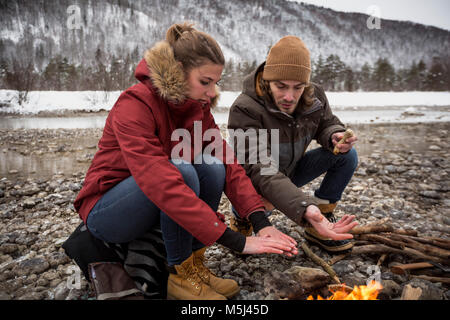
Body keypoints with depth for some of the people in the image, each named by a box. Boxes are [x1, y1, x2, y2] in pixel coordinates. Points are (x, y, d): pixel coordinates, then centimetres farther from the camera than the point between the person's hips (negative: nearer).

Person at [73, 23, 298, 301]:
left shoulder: (199, 107, -4)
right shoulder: (135, 104, -26)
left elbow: (228, 163, -11)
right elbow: (161, 183, -38)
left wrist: (261, 222, -26)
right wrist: (236, 241, -40)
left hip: (155, 209, 6)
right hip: (106, 212, -6)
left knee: (210, 163, -20)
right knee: (181, 170, -32)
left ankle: (195, 264, -8)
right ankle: (181, 275, -14)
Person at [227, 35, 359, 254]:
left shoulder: (314, 96, -14)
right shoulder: (244, 109, -33)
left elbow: (326, 124, 6)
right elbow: (260, 169, -42)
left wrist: (335, 136, -23)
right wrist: (305, 208, -58)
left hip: (291, 172, 5)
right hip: (254, 182, -5)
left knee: (347, 155, -12)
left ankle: (322, 219, 1)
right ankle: (243, 220, 1)